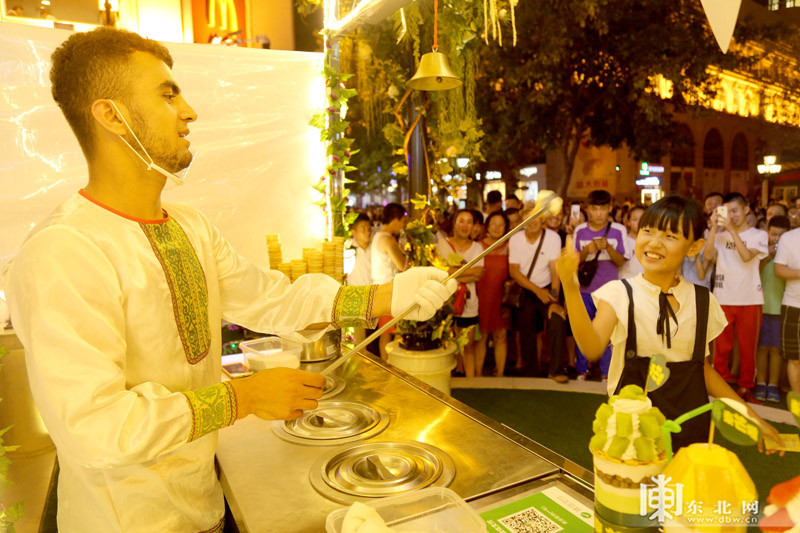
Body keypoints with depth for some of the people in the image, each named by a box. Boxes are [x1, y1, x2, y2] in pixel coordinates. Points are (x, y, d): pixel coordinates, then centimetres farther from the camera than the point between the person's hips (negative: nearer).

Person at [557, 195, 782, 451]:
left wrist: (750, 416, 10)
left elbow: (702, 367, 12)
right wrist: (571, 288, -40)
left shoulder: (702, 301, 1)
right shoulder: (620, 293, -11)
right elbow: (593, 348, -28)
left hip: (690, 426, 3)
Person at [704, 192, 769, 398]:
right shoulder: (721, 235, 7)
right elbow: (708, 255, -10)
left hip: (749, 300, -1)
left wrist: (731, 229, -16)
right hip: (723, 298, 1)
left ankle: (745, 384, 21)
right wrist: (714, 227, -11)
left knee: (747, 345, 7)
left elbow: (747, 256, -15)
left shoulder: (759, 235, 3)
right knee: (722, 345, 8)